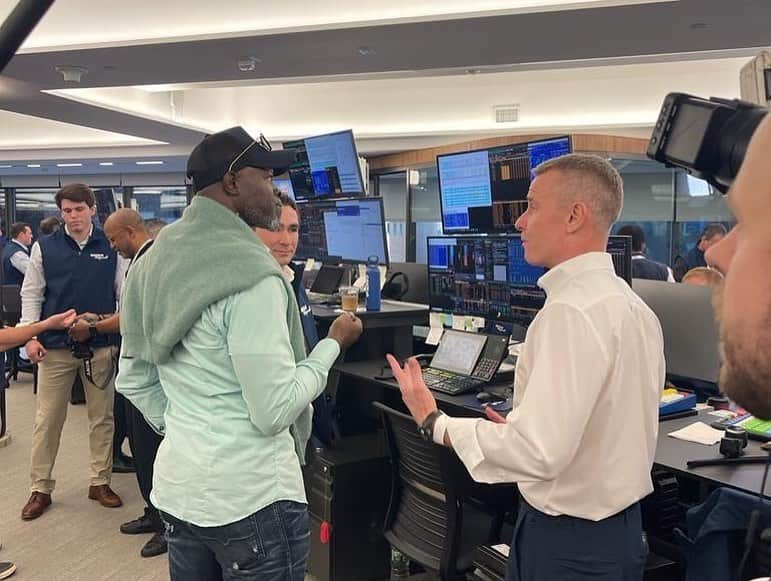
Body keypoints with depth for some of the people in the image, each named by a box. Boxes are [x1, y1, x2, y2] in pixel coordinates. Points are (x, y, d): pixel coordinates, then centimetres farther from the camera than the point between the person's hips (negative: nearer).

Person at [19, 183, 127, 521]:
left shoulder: (111, 247, 1)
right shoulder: (45, 248, 2)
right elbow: (31, 294, 4)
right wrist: (30, 336, -6)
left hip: (101, 345, 0)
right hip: (55, 345, 0)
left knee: (102, 417, 9)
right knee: (47, 419, 7)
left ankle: (100, 482, 23)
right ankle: (41, 489, 20)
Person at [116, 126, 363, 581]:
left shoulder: (154, 261, 4)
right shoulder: (251, 274, -22)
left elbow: (133, 379, 11)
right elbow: (274, 412, -21)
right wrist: (333, 344, -10)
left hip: (177, 487, 8)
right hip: (250, 499, -8)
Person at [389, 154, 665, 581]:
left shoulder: (572, 311, -25)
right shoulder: (633, 305, 5)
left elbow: (538, 451, -29)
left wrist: (433, 422, -18)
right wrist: (521, 430, 12)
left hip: (569, 543, -9)